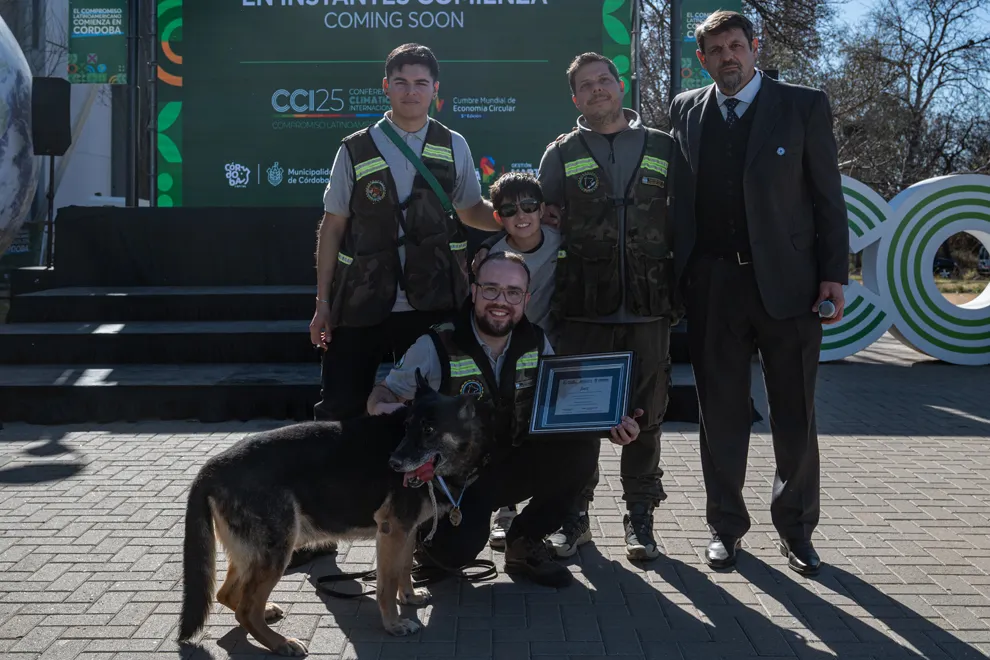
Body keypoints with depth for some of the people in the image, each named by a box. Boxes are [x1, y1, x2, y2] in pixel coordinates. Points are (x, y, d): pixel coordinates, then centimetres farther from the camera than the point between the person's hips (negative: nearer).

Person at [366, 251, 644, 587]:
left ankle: (525, 543, 1)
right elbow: (382, 394, -5)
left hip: (511, 467, 4)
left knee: (581, 447, -21)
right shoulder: (436, 346, -14)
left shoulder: (536, 342, -2)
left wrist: (608, 425, -17)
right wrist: (383, 408, -31)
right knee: (455, 548, -33)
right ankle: (432, 535, 9)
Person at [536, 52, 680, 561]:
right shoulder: (561, 154, 9)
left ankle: (640, 516, 18)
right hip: (584, 309, -1)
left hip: (649, 308, 1)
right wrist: (547, 298, 0)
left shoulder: (663, 148, 11)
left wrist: (681, 291, 4)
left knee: (646, 414, 5)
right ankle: (574, 514, 16)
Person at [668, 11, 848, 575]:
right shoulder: (686, 111, 8)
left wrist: (834, 273, -6)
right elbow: (678, 195, 9)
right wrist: (677, 276, 1)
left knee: (796, 416, 6)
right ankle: (726, 525, 23)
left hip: (787, 283, -2)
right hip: (712, 285, 2)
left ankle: (796, 527, 22)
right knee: (722, 413, 9)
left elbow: (828, 195, 1)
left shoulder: (804, 106, 1)